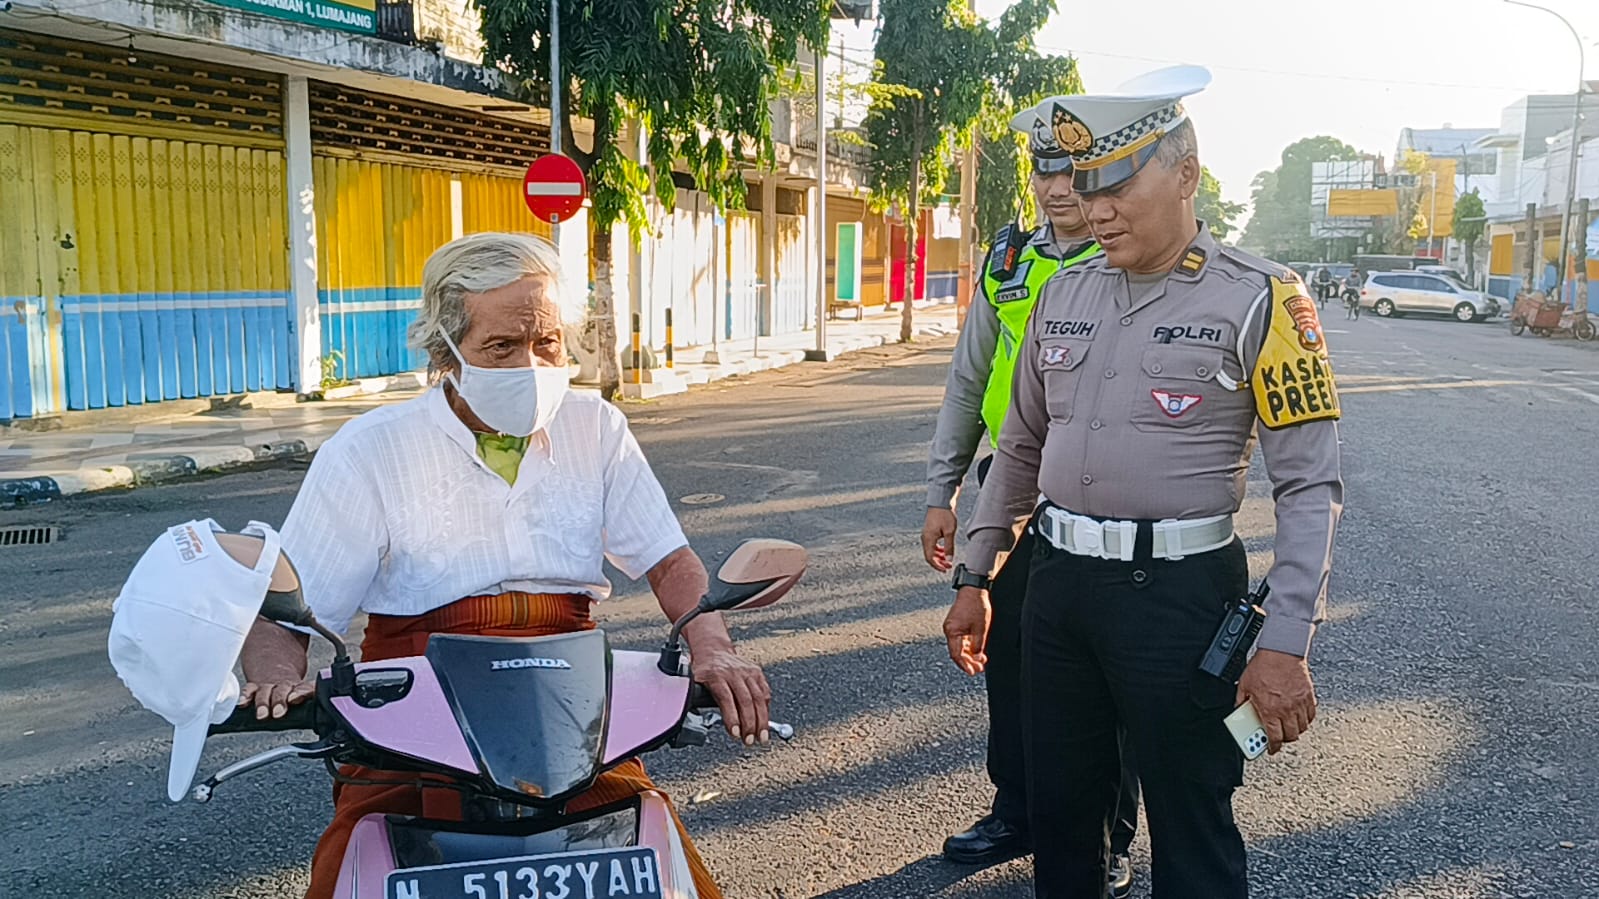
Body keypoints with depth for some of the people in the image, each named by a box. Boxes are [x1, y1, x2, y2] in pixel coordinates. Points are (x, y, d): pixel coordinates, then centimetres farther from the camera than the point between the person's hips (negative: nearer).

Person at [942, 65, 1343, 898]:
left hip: (1177, 590, -5)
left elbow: (1309, 486, -10)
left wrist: (1284, 644, -16)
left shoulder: (1256, 299, -8)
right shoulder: (1065, 292, 8)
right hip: (1058, 580, 5)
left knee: (1191, 817, 7)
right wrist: (975, 579, 16)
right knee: (1056, 802, 17)